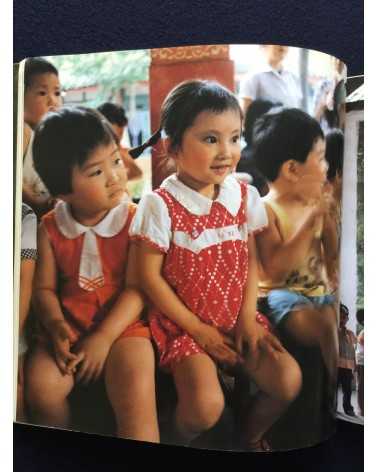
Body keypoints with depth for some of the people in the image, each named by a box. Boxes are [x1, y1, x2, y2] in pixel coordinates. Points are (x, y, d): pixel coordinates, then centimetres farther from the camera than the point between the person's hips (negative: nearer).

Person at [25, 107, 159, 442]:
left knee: (137, 393, -29)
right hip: (68, 326, 3)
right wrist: (56, 326, -16)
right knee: (41, 387, -19)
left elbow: (136, 288, -10)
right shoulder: (50, 227, 1)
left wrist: (104, 337, -17)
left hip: (122, 325, -3)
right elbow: (44, 287, 4)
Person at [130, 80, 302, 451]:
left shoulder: (245, 196, -1)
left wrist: (247, 317, -6)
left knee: (288, 380, -10)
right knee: (206, 406, -22)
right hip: (184, 323, -4)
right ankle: (182, 448, 15)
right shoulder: (160, 205, -15)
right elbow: (149, 276, -12)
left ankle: (251, 437, 22)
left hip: (236, 317, 5)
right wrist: (197, 329, -11)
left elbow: (250, 260, 5)